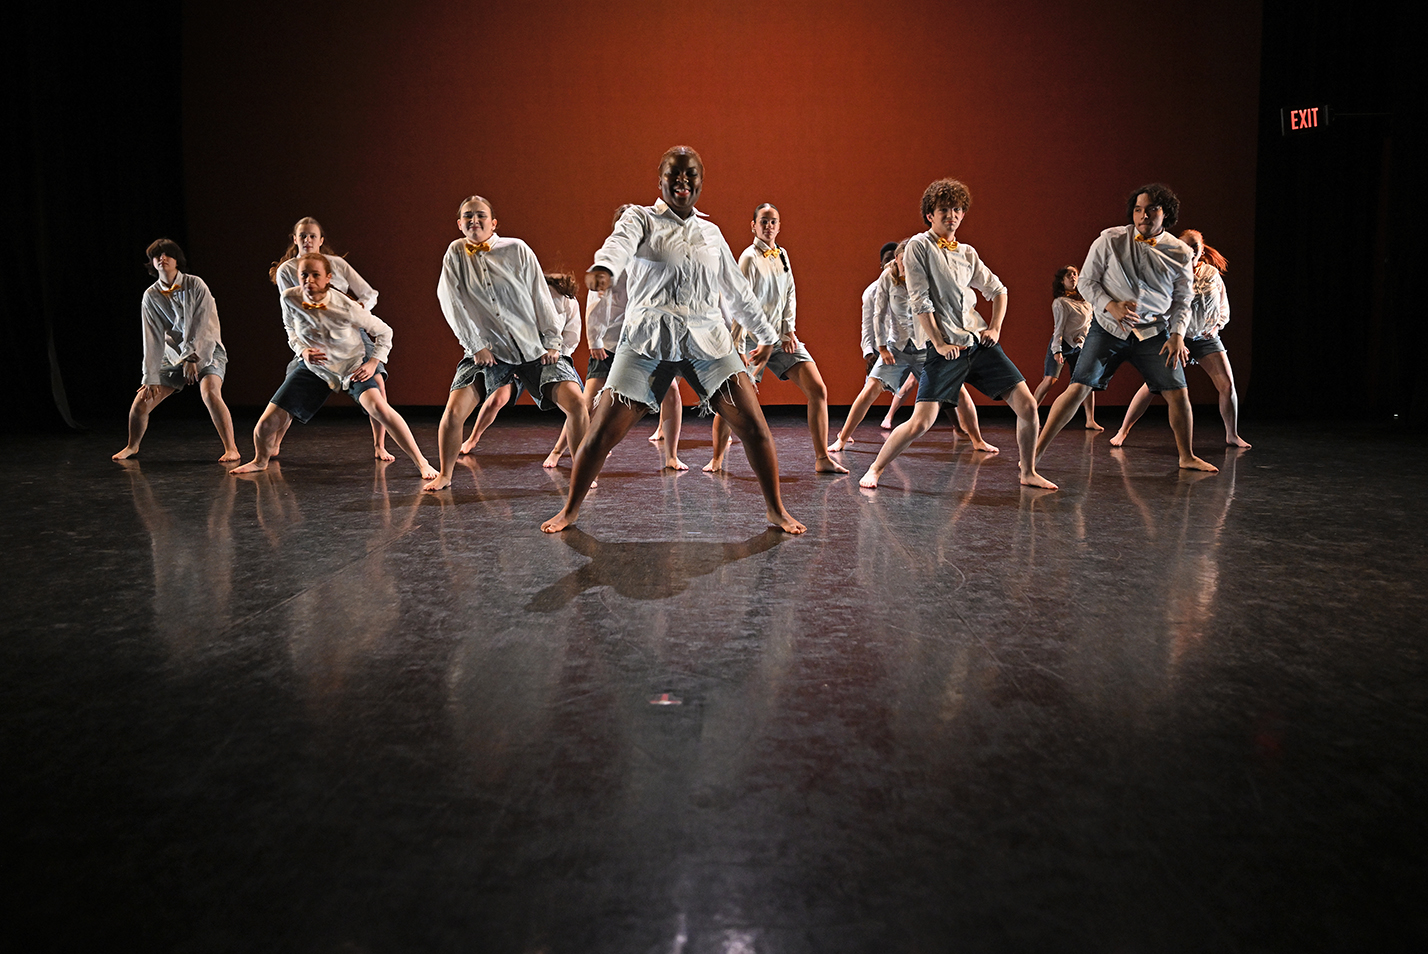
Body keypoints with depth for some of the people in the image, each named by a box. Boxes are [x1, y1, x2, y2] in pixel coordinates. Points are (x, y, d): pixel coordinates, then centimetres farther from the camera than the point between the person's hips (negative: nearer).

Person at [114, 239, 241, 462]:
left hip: (207, 352, -4)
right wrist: (150, 377, -8)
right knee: (142, 400, -1)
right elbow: (153, 339, -4)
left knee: (210, 393, -31)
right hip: (174, 356, 4)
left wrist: (192, 357, -21)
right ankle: (132, 446, 25)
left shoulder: (195, 285, -9)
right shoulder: (151, 296, -1)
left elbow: (206, 325, -13)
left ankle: (231, 449, -24)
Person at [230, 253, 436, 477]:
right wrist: (302, 350, -13)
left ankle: (421, 462, -24)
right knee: (267, 423, 0)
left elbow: (384, 332, -8)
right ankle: (261, 460, 36)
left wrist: (373, 362, -19)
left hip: (352, 366, -3)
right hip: (314, 368, 3)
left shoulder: (346, 308, -25)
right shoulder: (290, 299, -17)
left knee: (378, 407, -32)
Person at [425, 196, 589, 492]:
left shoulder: (517, 250, 1)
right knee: (454, 411, -15)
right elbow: (452, 302, 1)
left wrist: (552, 342, -1)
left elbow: (540, 297, 3)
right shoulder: (455, 253, 5)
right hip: (487, 351, 0)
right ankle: (444, 476, 9)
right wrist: (476, 345, -6)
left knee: (575, 401, -16)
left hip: (534, 346, 0)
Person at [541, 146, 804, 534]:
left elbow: (737, 289, 30)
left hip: (706, 338, 3)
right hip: (648, 339, -3)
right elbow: (621, 243, -16)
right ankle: (570, 510, 15)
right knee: (602, 432, -7)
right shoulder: (641, 218, 8)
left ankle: (776, 510, 8)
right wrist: (604, 267, -40)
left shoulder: (711, 232, 21)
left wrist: (765, 333, 33)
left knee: (754, 426, -10)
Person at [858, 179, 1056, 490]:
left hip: (980, 343, 5)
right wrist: (939, 343, -12)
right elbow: (919, 300, -7)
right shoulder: (918, 246, -1)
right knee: (920, 422, -15)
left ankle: (1028, 472, 16)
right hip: (945, 350, -5)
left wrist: (995, 328, 10)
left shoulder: (967, 253, 15)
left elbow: (997, 290, 25)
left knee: (1027, 406, -2)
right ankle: (875, 469, 5)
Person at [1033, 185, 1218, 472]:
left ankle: (1187, 457, 22)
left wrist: (1177, 334, -5)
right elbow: (1086, 281, 1)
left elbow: (1182, 300, 11)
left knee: (1178, 394, 0)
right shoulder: (1110, 240, -4)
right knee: (1078, 388, -13)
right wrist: (1110, 305, -16)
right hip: (1109, 328, -2)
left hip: (1154, 332, 2)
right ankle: (1037, 451, -8)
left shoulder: (1179, 252, 3)